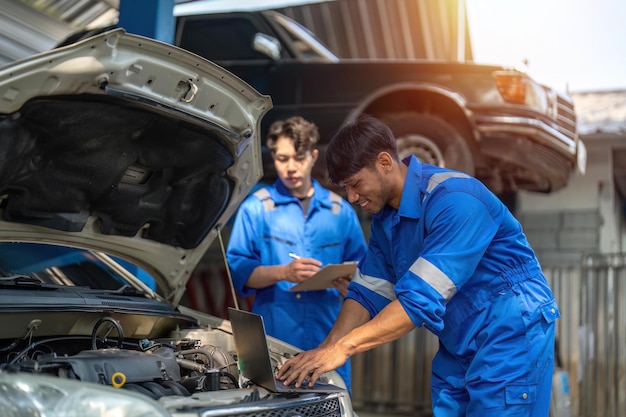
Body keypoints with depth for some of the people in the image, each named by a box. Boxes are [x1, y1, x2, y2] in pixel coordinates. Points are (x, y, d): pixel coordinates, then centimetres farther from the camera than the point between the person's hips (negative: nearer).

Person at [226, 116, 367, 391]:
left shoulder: (340, 211, 11)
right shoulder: (256, 208, 3)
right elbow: (236, 269, -5)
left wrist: (348, 284, -10)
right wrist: (283, 272, -19)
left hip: (327, 340, 2)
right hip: (273, 340, -2)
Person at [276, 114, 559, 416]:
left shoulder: (455, 201, -25)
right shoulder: (385, 218, 3)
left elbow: (423, 298, -31)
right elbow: (368, 292, 5)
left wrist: (343, 347, -32)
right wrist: (325, 351, -9)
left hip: (512, 338, -8)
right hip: (457, 347, 8)